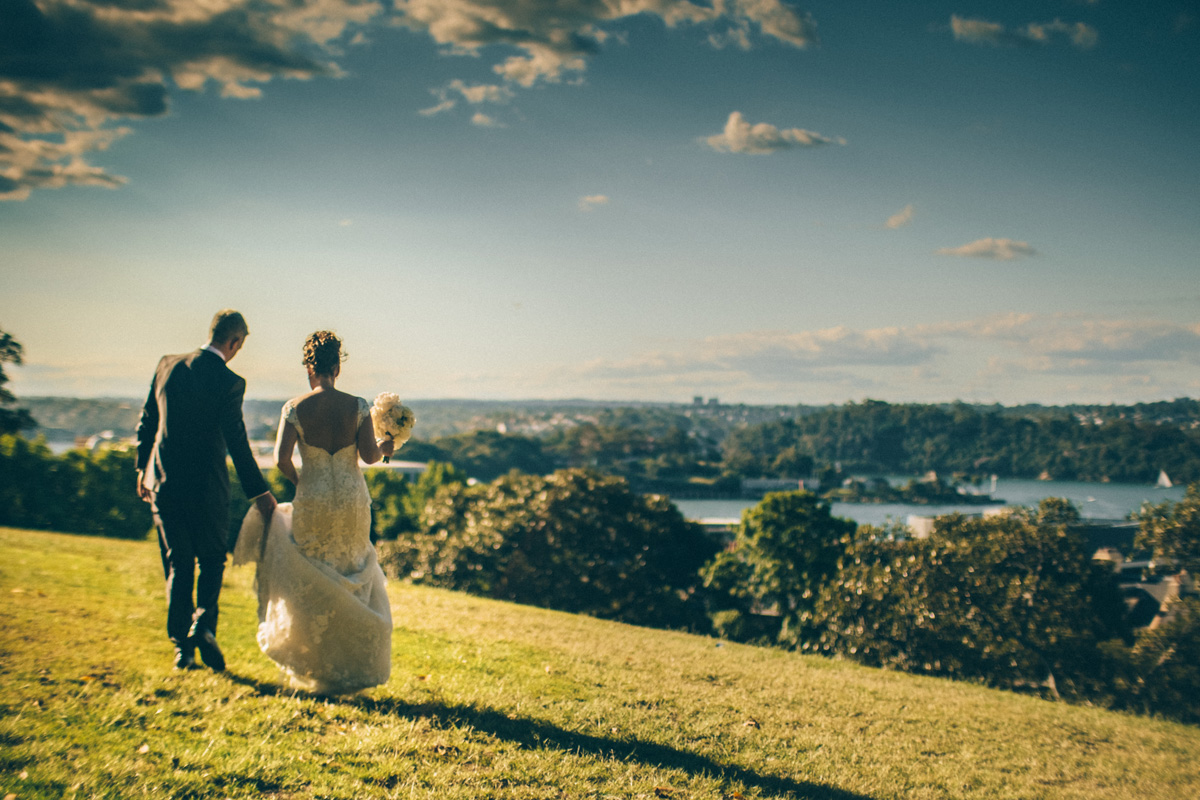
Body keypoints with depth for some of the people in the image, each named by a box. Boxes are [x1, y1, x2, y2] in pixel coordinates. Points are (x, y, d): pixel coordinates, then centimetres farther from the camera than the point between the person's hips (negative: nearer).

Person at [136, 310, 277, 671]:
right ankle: (203, 624, -7)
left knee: (177, 565, 12)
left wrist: (143, 470, 22)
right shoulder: (229, 382, -13)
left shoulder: (167, 365, 2)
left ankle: (181, 647, 13)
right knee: (211, 560, 15)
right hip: (206, 487, -4)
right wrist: (258, 492, -4)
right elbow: (237, 442, -12)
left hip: (163, 482, 4)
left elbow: (146, 423, 9)